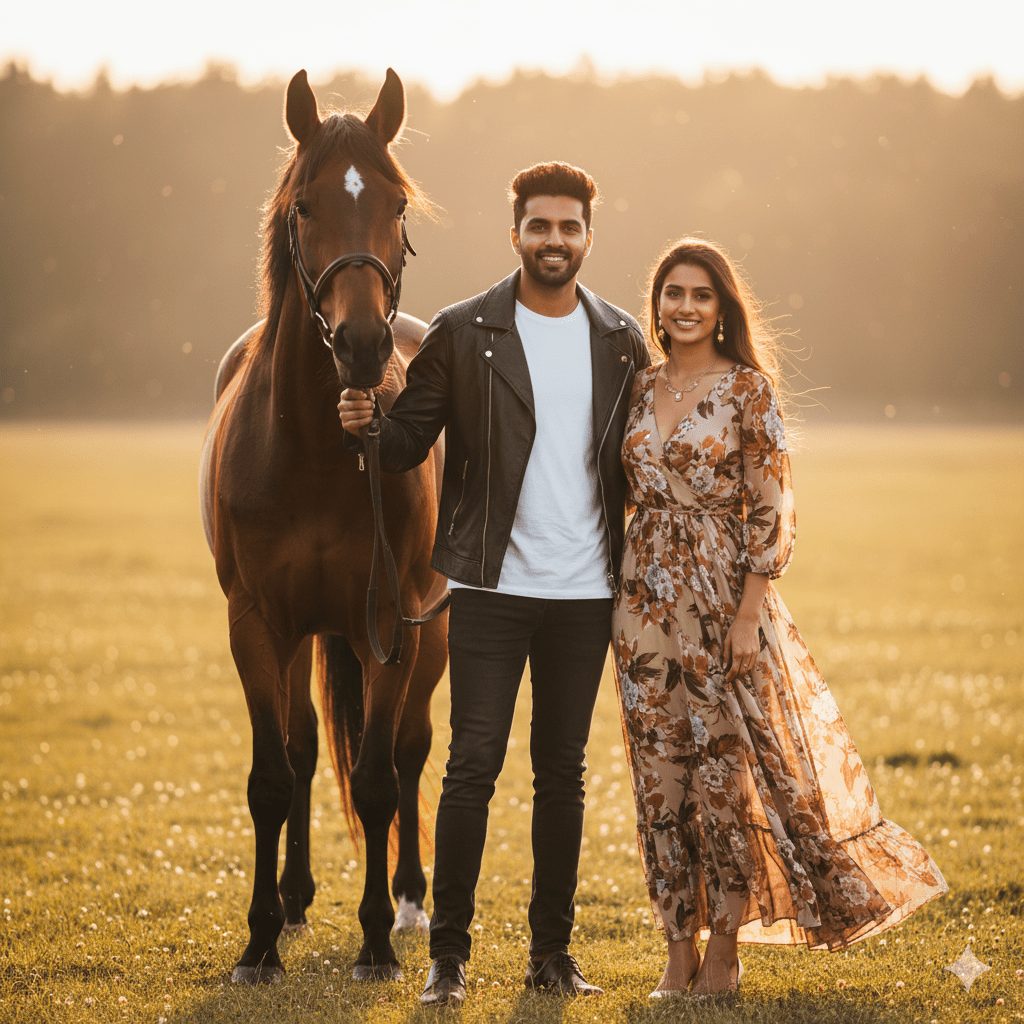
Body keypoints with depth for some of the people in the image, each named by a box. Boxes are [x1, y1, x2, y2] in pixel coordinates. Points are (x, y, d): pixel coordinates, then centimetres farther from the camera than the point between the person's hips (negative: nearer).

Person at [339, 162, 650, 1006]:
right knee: (473, 767, -4)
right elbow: (410, 442, 0)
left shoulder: (622, 341, 7)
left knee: (563, 773, 10)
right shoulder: (463, 334, -1)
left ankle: (552, 951, 18)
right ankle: (448, 954, 5)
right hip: (492, 587, -3)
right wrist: (367, 424, -21)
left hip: (586, 592, 3)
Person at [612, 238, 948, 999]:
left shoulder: (748, 388, -5)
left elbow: (771, 510, -8)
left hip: (725, 594, -5)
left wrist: (750, 615, -14)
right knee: (660, 778, 5)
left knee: (724, 771, 0)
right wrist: (619, 604, 10)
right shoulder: (642, 388, 9)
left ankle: (724, 950, 11)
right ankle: (678, 953, 13)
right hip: (649, 599, 5)